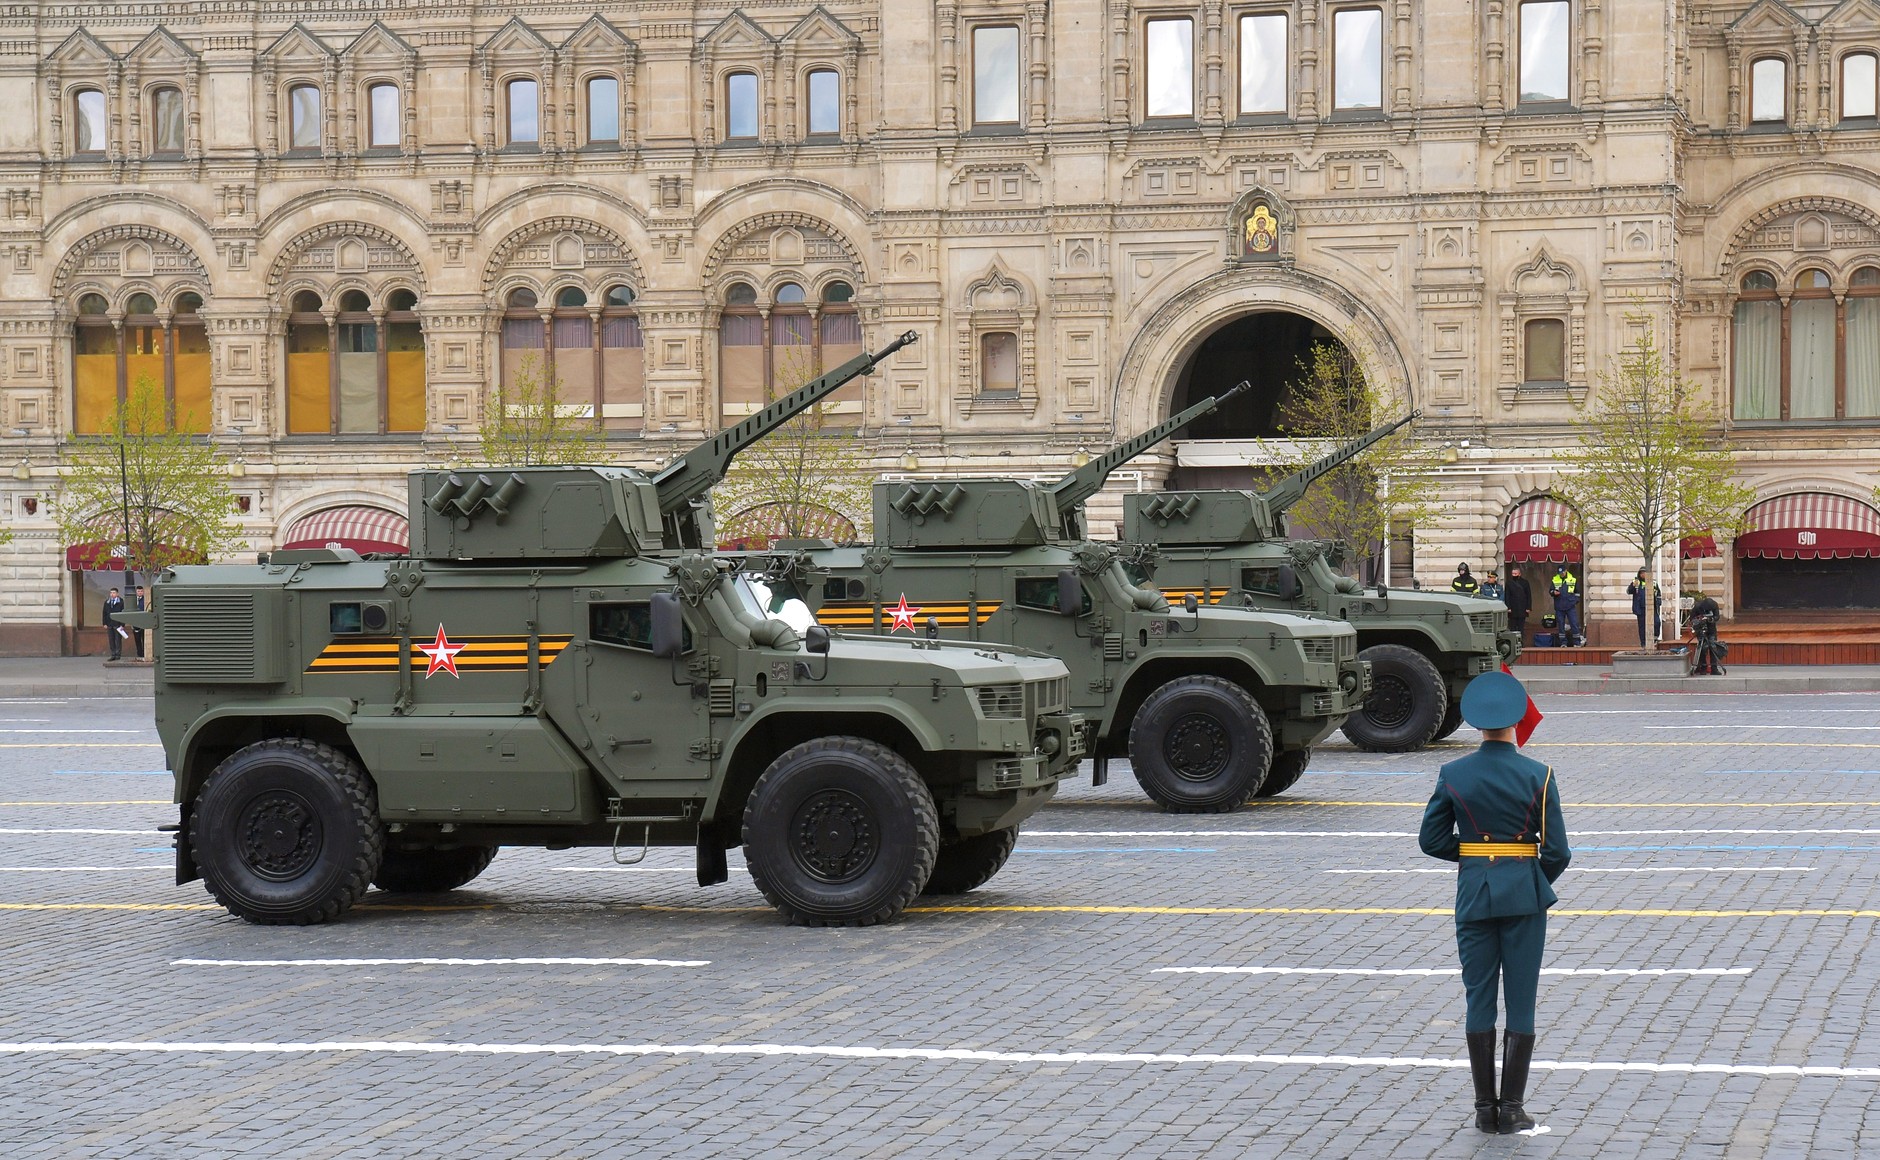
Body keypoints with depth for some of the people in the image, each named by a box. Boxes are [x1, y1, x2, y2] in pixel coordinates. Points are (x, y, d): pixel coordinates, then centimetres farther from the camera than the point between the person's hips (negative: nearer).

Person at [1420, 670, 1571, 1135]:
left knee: (1479, 1002, 9)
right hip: (1525, 893, -2)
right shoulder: (1537, 776, -8)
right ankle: (1512, 1109, 5)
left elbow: (1431, 840, 1)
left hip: (1473, 894, 2)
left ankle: (1485, 1108, 11)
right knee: (1520, 1003, 5)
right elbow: (1557, 851, -7)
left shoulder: (1453, 775, -4)